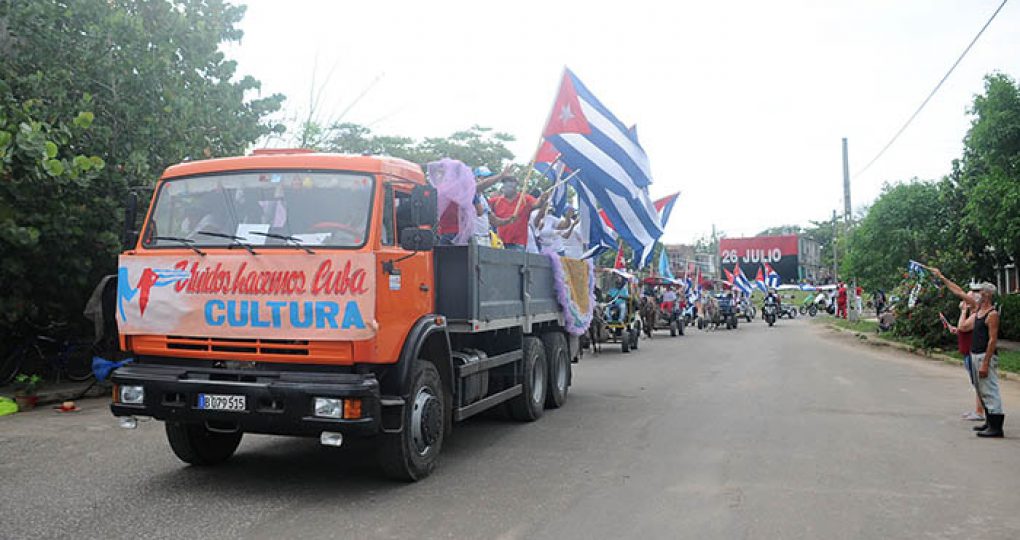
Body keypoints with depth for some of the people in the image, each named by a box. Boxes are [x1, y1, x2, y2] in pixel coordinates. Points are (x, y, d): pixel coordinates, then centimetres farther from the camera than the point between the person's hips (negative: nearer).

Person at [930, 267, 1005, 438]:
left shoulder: (992, 314, -15)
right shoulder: (978, 307, 10)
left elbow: (993, 340, -19)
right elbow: (959, 292, 19)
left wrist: (985, 363, -22)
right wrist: (941, 277, 22)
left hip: (986, 356, -10)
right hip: (975, 355, 10)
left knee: (990, 391, -9)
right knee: (982, 392, 15)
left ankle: (996, 427, -7)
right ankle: (990, 422, 24)